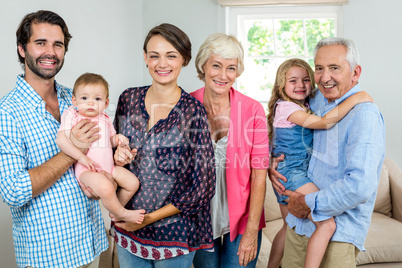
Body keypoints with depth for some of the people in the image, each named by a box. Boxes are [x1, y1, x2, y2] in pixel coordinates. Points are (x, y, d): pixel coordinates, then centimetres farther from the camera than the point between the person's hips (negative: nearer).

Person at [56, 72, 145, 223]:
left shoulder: (104, 119, 12)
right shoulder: (72, 116, -6)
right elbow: (61, 140, -18)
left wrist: (118, 139, 0)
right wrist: (81, 157, -23)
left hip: (108, 167, 7)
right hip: (87, 170, -7)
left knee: (133, 182, 4)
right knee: (106, 187, -32)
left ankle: (115, 208, 26)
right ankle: (122, 214, -5)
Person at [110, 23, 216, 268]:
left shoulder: (193, 111, -15)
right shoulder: (129, 99, -2)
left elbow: (203, 185, -13)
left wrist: (152, 217, -12)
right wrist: (117, 156, -10)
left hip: (175, 233, -3)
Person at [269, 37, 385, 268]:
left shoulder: (365, 115, -19)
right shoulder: (317, 100, 4)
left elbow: (361, 186, -28)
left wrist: (309, 203, -17)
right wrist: (273, 162, 2)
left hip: (338, 234, -6)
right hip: (299, 224, 7)